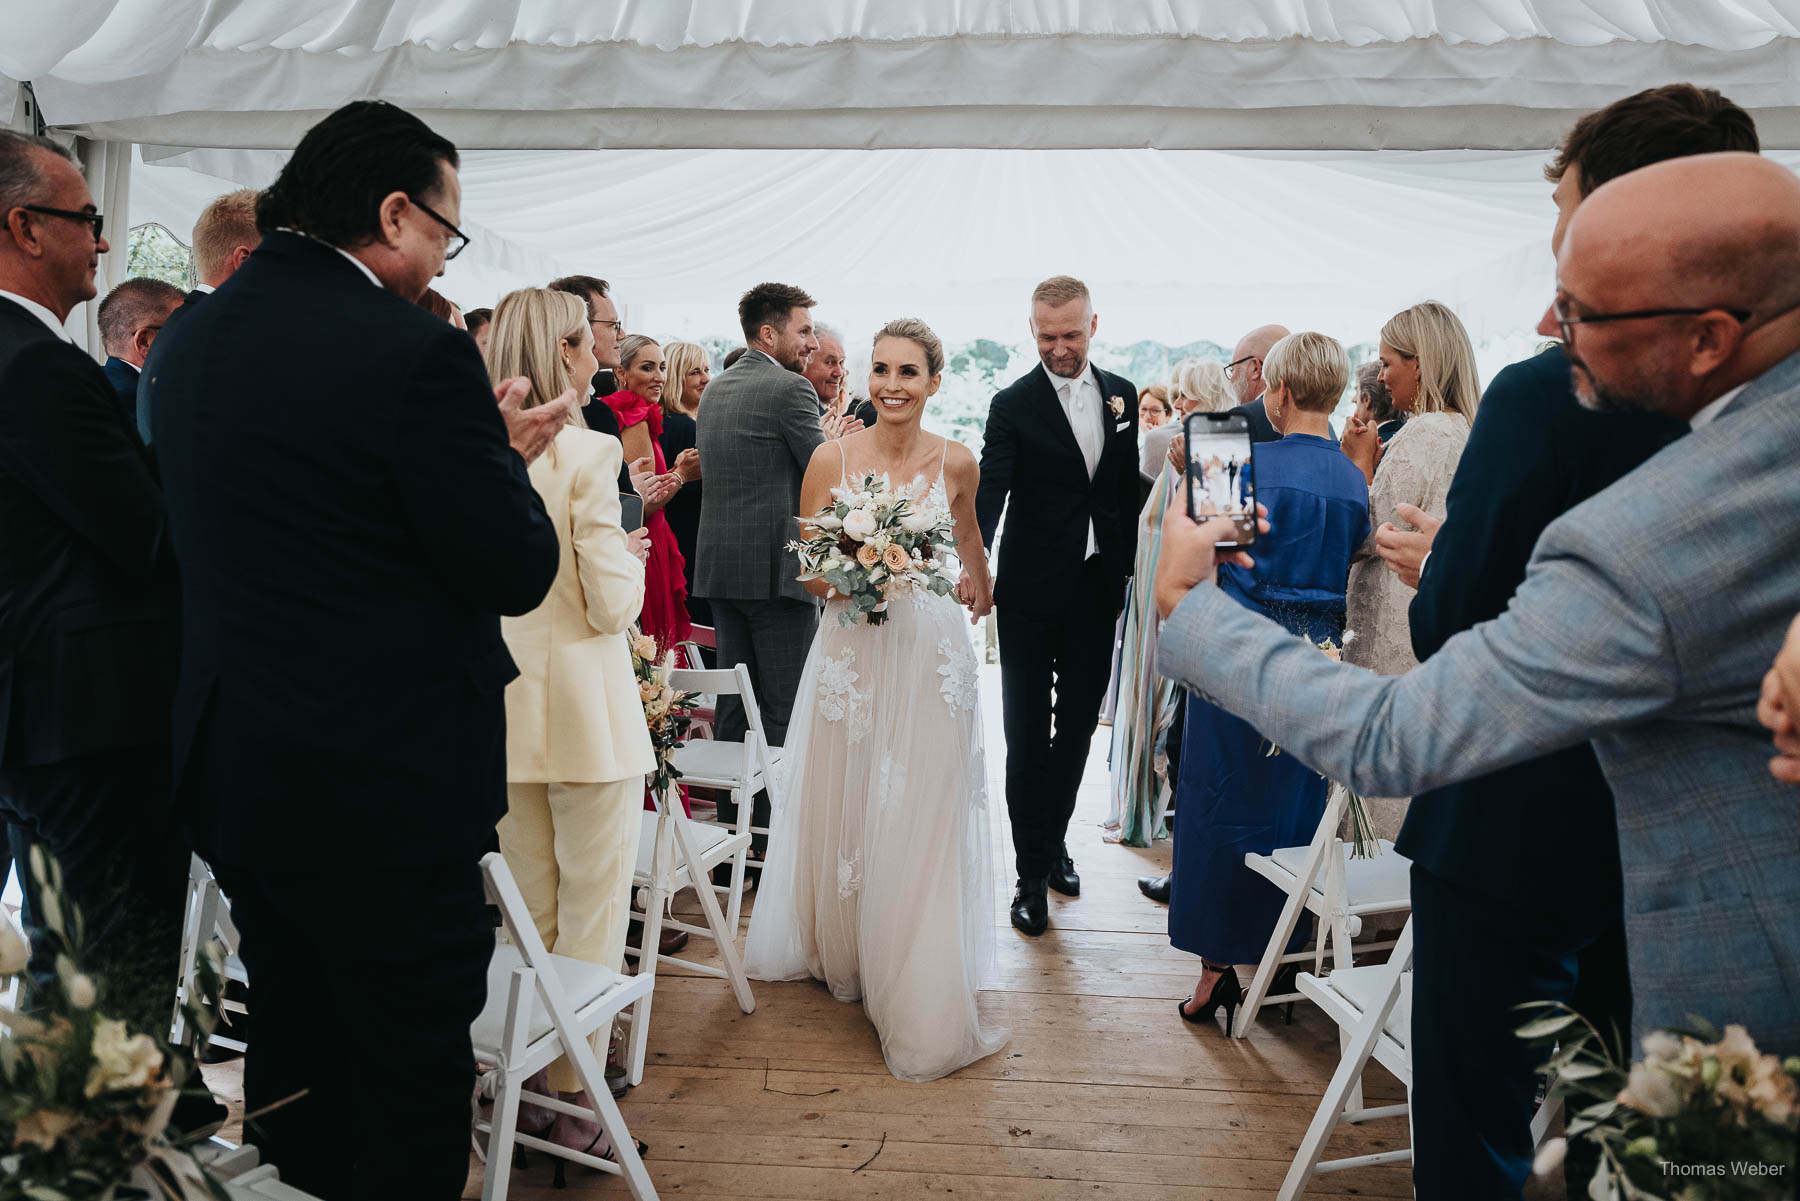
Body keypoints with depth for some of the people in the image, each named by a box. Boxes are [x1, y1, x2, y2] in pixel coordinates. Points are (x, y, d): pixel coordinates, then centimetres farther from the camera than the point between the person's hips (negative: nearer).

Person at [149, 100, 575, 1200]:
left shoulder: (187, 341, 6)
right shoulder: (416, 354, -19)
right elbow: (520, 573, -16)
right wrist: (504, 455, 3)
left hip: (232, 770, 8)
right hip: (387, 782, -8)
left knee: (298, 1051, 25)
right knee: (411, 1079, 8)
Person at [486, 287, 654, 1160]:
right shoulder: (585, 452, -14)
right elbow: (615, 603, -15)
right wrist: (627, 554, 4)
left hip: (504, 703, 7)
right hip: (584, 701, -6)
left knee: (527, 912, 18)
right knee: (591, 917, 6)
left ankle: (523, 1088, 29)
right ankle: (572, 1097, 15)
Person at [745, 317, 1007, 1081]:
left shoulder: (956, 463, 0)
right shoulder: (831, 458, -4)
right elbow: (810, 578, -1)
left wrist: (978, 586, 38)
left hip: (933, 658, 0)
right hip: (851, 657, 0)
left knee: (922, 824, 3)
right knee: (845, 815, 9)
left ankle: (922, 1003, 17)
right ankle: (845, 956, 35)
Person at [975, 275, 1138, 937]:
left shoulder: (1123, 396, 7)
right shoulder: (1012, 404, -6)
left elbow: (1132, 487, 11)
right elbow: (990, 493, -17)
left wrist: (1131, 569, 7)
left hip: (1098, 589, 4)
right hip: (1032, 592, -4)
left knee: (1078, 727, 14)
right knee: (1027, 735, 1)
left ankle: (1053, 839, 34)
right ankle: (1032, 874, 12)